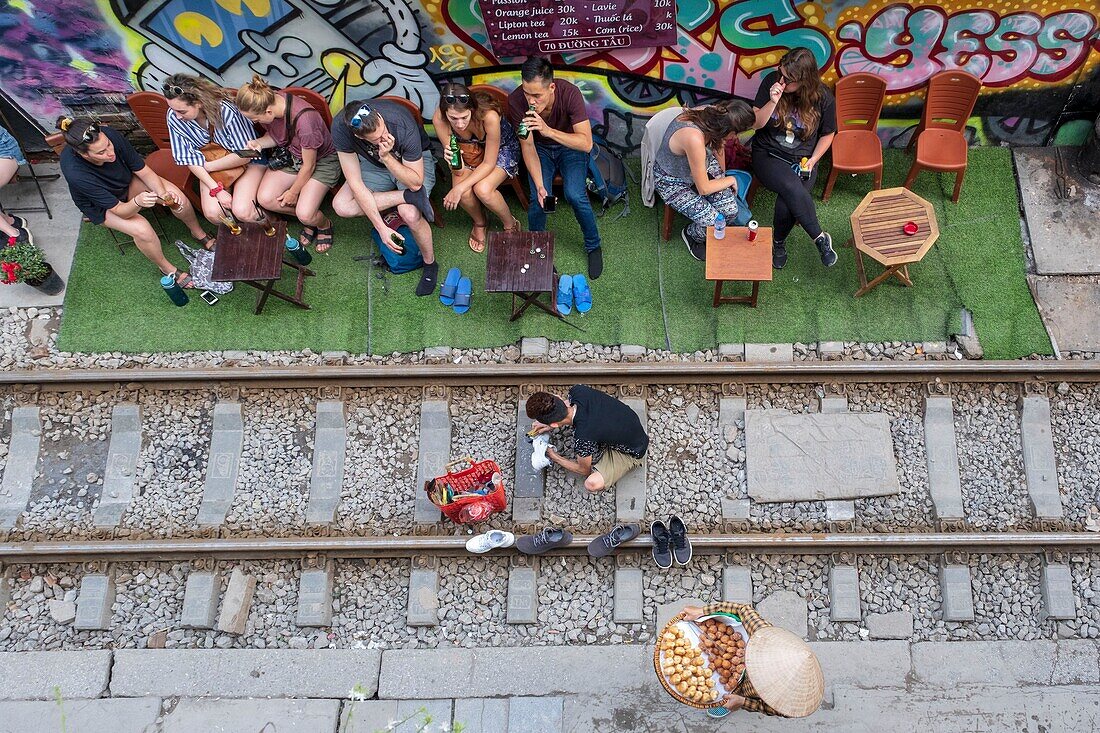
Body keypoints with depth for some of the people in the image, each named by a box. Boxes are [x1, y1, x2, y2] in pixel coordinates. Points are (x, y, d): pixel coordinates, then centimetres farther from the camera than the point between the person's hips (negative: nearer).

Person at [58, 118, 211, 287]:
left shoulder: (110, 135, -31)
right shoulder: (75, 173, -40)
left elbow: (144, 172, -17)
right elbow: (119, 210, -32)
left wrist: (163, 194, -33)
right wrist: (137, 202, -53)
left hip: (127, 181, 4)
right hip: (101, 205, -4)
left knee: (177, 197, -16)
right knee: (141, 229, -28)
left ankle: (199, 233, 13)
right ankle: (166, 268, -1)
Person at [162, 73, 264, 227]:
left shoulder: (226, 111, -31)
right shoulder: (174, 117, -18)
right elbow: (189, 158, -10)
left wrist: (206, 166, -15)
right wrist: (217, 190, -18)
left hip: (247, 162, -3)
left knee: (242, 212, -25)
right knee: (212, 213, -21)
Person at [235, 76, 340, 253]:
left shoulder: (304, 119, -37)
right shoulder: (268, 103, -17)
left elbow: (309, 165, -22)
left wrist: (293, 192, -6)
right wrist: (259, 143, -19)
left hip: (321, 160, -7)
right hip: (290, 155, 7)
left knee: (305, 215, -23)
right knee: (265, 199, -15)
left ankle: (324, 224, 14)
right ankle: (308, 218, 11)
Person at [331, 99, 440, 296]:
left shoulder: (403, 126, -38)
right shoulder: (340, 127, -32)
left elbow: (416, 182, -28)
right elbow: (355, 182, -26)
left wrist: (386, 156, -42)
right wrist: (381, 228, -31)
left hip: (414, 162, -3)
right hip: (373, 163, 3)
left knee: (410, 214, -30)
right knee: (341, 206, -21)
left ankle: (430, 263, -2)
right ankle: (408, 196, -16)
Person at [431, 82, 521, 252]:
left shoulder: (489, 116, -39)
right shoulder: (439, 119, -29)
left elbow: (489, 163, -25)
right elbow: (459, 171, -22)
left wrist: (460, 188, -33)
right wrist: (453, 161, -46)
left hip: (501, 149, -3)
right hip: (468, 151, 3)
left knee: (483, 189, -29)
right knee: (463, 193, -25)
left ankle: (510, 224, 3)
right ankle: (480, 223, 11)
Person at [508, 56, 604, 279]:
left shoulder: (570, 93, -31)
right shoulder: (516, 101, -26)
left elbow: (586, 143, -35)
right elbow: (527, 146, -19)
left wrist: (548, 130, -49)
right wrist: (539, 185, -31)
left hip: (570, 146, -1)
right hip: (540, 149, 1)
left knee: (575, 195, -25)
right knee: (538, 199, -23)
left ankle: (593, 246, 2)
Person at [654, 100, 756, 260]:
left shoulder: (711, 113, -21)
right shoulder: (694, 138, -42)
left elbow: (719, 143, 6)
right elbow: (703, 188, -28)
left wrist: (723, 175, 18)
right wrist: (730, 180, -10)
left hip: (702, 165, 7)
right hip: (672, 181, -7)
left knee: (731, 210, -9)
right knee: (712, 221, -16)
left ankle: (709, 232, 25)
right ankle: (691, 235, 19)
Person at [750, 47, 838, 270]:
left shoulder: (823, 99, -9)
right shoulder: (771, 82, -9)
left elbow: (828, 134, 6)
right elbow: (756, 123, -5)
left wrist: (813, 160, -8)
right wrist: (773, 102, -22)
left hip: (802, 160, 0)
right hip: (768, 156, 0)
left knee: (787, 202, -29)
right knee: (794, 190, -32)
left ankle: (778, 242, 0)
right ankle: (820, 238, -15)